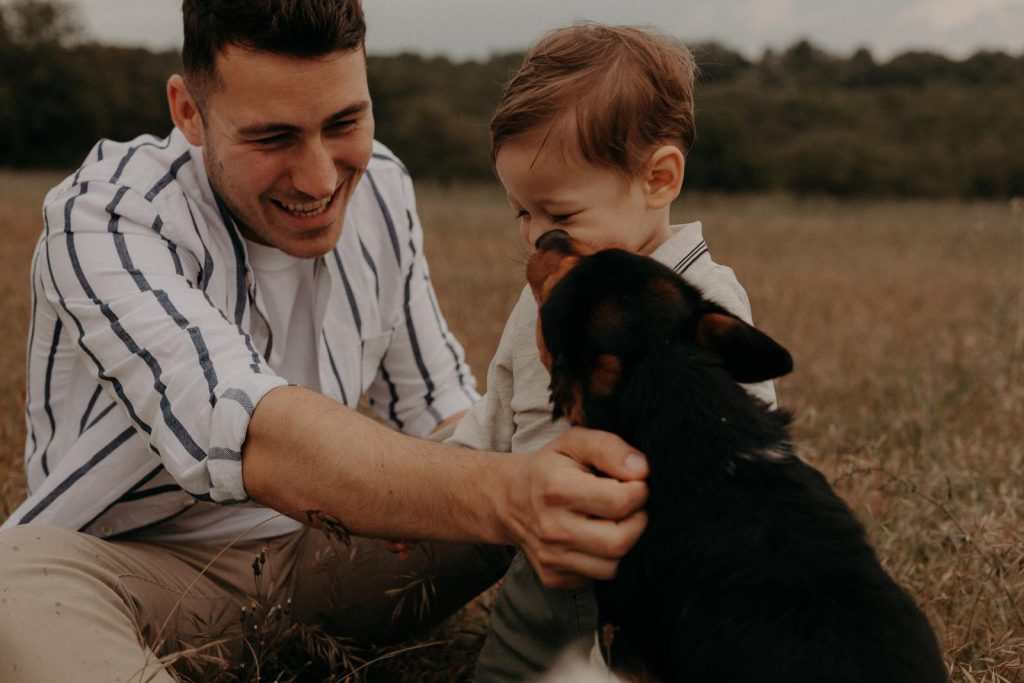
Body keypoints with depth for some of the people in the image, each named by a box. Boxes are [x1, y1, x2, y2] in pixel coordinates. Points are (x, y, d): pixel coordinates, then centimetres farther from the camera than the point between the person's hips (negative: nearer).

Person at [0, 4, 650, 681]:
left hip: (317, 551, 5)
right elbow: (252, 436, -41)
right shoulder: (105, 217, -23)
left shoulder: (380, 188, -3)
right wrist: (506, 493, -57)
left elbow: (438, 410, 2)